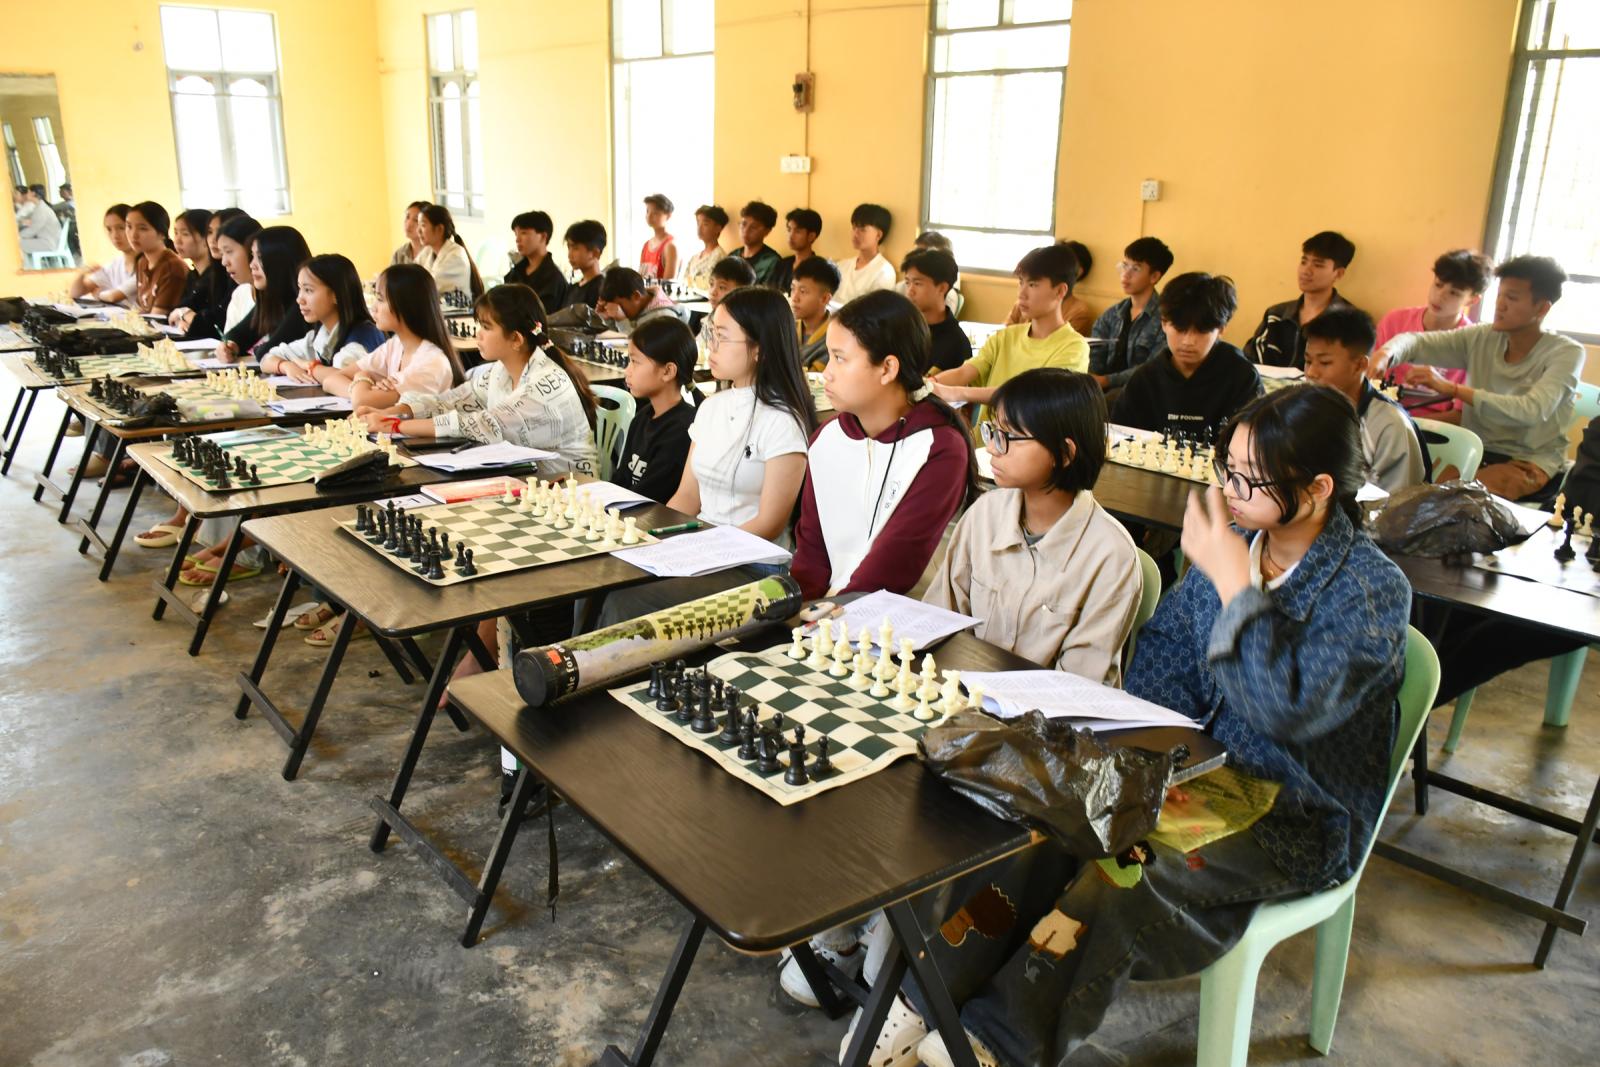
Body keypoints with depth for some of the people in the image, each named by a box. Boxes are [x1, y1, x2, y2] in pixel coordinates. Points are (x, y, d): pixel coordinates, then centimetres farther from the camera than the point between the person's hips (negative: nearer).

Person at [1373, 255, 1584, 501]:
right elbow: (1418, 341, -5)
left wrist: (1452, 389, -32)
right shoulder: (1481, 338, 4)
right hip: (1476, 451, 3)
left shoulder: (1566, 353, -8)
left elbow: (1531, 411, -24)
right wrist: (1386, 352, -30)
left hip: (1531, 461, -3)